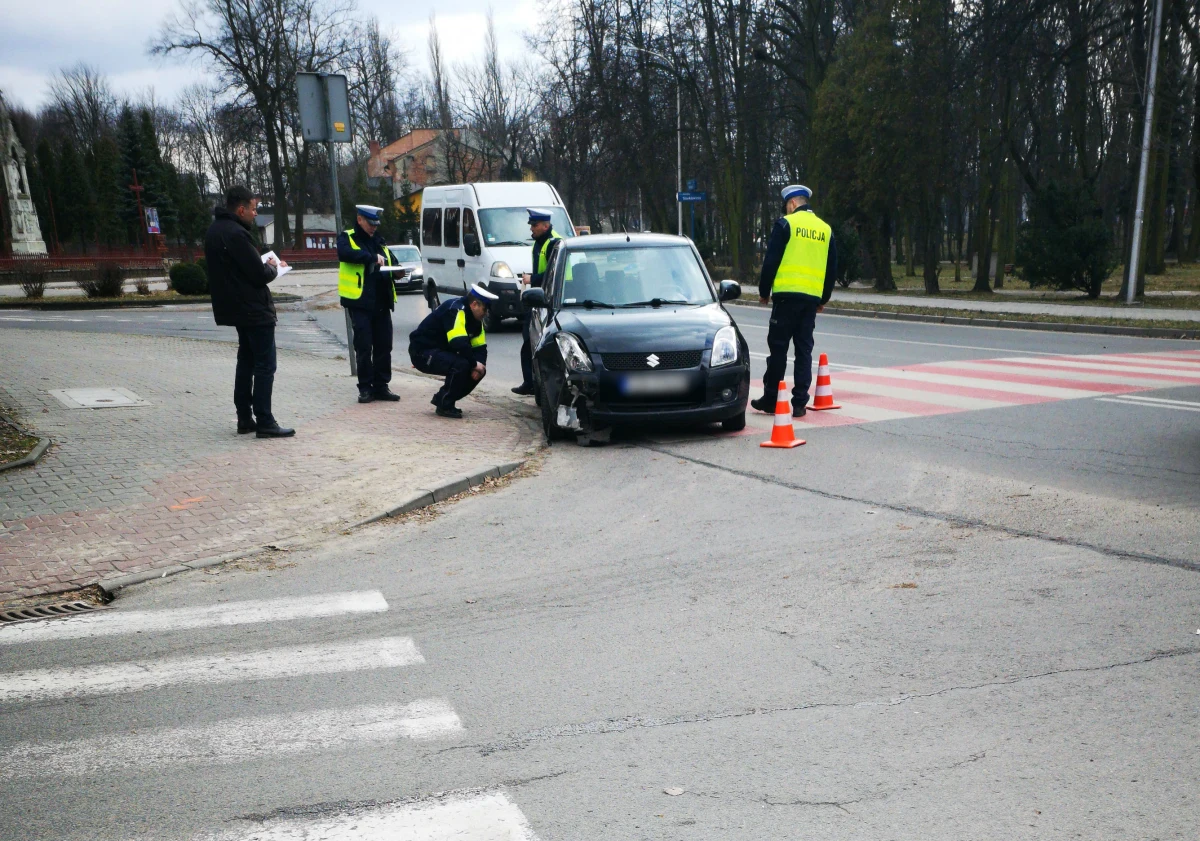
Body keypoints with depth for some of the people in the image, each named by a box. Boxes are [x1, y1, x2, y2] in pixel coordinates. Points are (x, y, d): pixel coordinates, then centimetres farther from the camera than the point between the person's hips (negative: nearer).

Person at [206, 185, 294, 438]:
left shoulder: (215, 230, 11)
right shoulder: (236, 234, -20)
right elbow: (259, 274, -21)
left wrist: (265, 266, 9)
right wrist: (273, 267, -1)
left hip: (237, 308, 10)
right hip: (254, 310, -10)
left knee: (246, 360, 17)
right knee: (265, 365, -5)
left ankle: (244, 418, 20)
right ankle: (264, 422, -5)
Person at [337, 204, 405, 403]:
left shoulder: (379, 242, 19)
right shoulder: (347, 238, 1)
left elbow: (392, 262, 21)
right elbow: (345, 253, -21)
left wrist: (397, 272, -2)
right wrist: (372, 257, -26)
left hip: (381, 303, 5)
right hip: (360, 302, -5)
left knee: (383, 346, 5)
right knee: (364, 347, -3)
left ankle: (381, 386, 13)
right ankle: (365, 388, 5)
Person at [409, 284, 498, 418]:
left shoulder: (474, 317, 6)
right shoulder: (455, 310, -24)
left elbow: (480, 347, 5)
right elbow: (459, 343, -34)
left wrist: (480, 364, -15)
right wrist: (475, 363, -22)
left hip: (442, 352, 10)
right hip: (422, 352, -9)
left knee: (478, 371, -2)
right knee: (461, 365, -31)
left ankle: (442, 398, 10)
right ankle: (445, 405, -13)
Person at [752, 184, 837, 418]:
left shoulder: (785, 224, -3)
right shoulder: (826, 229, 13)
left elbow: (771, 261, -7)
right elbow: (832, 268, 16)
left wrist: (764, 291, 3)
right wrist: (824, 299, 24)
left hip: (787, 295, -4)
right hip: (812, 298, 5)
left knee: (778, 347, 3)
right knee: (804, 350, 6)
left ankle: (770, 399, 8)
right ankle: (799, 403, 5)